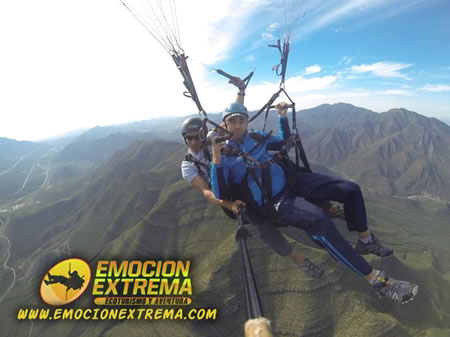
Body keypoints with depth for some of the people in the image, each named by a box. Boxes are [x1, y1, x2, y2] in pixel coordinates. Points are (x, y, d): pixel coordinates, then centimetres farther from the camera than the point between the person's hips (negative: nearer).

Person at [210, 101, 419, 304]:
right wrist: (216, 161, -29)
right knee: (319, 222, -34)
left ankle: (366, 242, 21)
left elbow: (285, 143, 26)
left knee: (350, 189, -4)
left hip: (292, 181, 7)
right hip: (275, 202, -7)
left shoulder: (257, 137, 12)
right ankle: (378, 280, -19)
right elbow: (219, 194, -16)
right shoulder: (224, 155, -5)